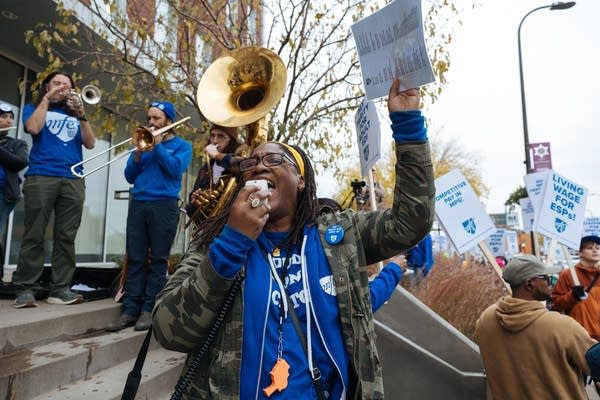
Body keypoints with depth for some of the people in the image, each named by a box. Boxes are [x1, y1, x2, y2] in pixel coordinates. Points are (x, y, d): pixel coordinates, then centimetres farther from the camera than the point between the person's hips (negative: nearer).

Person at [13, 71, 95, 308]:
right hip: (41, 177, -2)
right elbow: (33, 128, -5)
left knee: (66, 237, -2)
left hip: (73, 181, 2)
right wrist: (47, 99, 3)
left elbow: (90, 144, 9)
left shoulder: (74, 115, 22)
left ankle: (60, 289, 1)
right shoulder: (34, 108, 18)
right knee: (34, 235, -5)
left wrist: (81, 115, -2)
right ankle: (24, 290, 1)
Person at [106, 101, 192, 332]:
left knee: (158, 259, -3)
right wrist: (139, 152, -3)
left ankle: (149, 310, 2)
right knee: (135, 259, 1)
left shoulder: (182, 146, 9)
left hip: (164, 206, -4)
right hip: (138, 204, 4)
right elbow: (129, 176, 12)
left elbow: (175, 169, -10)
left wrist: (157, 145, -5)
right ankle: (130, 310, 5)